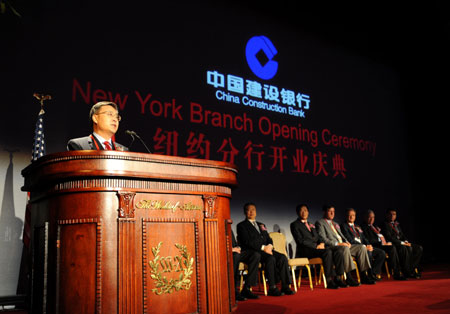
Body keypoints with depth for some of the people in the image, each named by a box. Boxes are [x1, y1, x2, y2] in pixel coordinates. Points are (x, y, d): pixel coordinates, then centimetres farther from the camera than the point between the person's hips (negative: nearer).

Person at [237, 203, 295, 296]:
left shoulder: (261, 225, 28)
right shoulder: (241, 225, 6)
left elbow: (269, 239, 20)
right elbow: (247, 241, -8)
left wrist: (269, 246, -4)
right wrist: (263, 247, -15)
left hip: (265, 250, 6)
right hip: (252, 252, -6)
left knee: (282, 257, -20)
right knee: (271, 259, -33)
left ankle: (285, 286, -20)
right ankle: (272, 288, -29)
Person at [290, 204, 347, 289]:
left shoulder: (311, 225, 27)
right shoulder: (294, 225, 3)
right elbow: (300, 241, -8)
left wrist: (321, 244, -1)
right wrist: (316, 246, -14)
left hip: (317, 248, 7)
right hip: (305, 250, -7)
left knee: (338, 252, -17)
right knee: (327, 252, -33)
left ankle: (337, 278, -18)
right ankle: (329, 281, -30)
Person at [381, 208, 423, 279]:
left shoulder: (397, 224, 23)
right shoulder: (385, 225, -4)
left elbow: (402, 235, 21)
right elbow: (389, 237, -15)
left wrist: (406, 241, -2)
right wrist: (401, 243, -19)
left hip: (401, 243, 8)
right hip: (392, 244, -8)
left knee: (419, 248, -8)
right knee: (407, 248, -36)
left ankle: (412, 269, -11)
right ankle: (407, 272, -27)